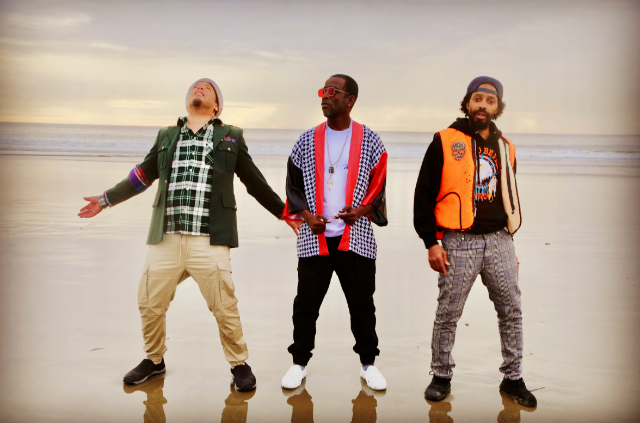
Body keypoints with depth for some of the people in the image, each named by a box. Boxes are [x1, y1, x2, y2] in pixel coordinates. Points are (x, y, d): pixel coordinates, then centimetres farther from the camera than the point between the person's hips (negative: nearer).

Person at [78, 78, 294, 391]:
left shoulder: (230, 137, 12)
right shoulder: (166, 137, 18)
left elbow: (255, 183, 15)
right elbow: (143, 175, 27)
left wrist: (287, 213, 13)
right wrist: (106, 200, 29)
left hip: (209, 241, -3)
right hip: (165, 239, 3)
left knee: (225, 308, -3)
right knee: (150, 305, 8)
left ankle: (239, 364, 20)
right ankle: (154, 359, 32)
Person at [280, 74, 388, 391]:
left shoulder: (369, 141, 4)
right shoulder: (307, 141, 8)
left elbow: (380, 186, 5)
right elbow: (293, 185, 10)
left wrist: (361, 211, -13)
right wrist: (307, 216, -6)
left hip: (357, 237, -1)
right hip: (314, 237, 1)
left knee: (362, 303, 8)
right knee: (306, 303, 6)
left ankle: (368, 364, 24)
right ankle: (299, 363, 21)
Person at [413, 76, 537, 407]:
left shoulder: (505, 147, 13)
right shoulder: (445, 142, -3)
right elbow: (424, 195, -4)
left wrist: (510, 239, 18)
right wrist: (431, 243, -8)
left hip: (499, 240, 5)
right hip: (459, 243, -4)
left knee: (511, 311, 7)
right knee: (448, 314, 3)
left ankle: (512, 378, 22)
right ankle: (441, 376, 21)